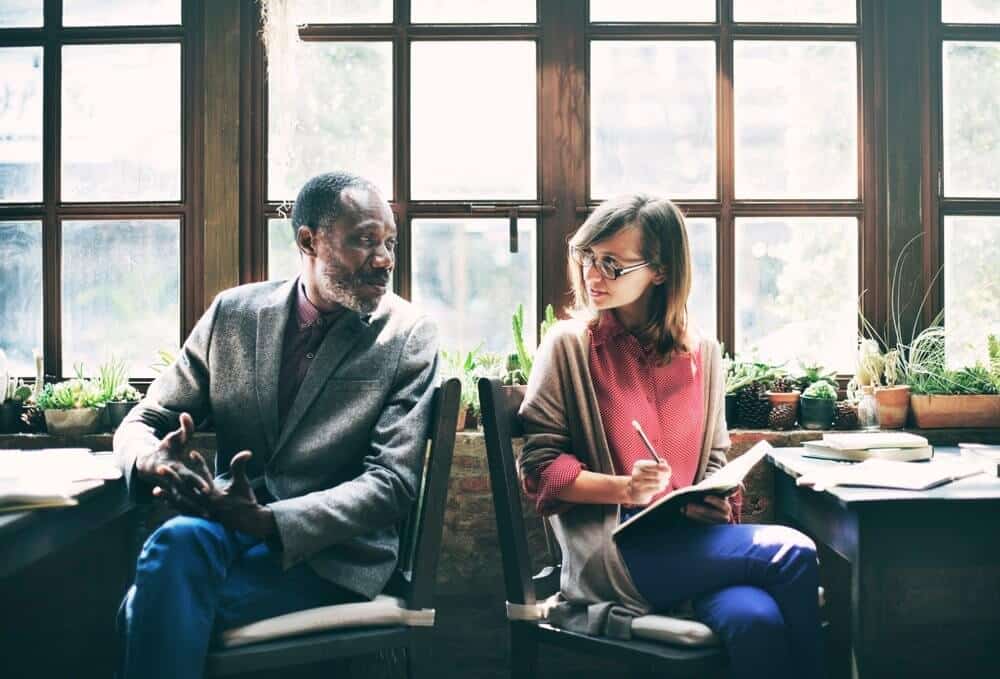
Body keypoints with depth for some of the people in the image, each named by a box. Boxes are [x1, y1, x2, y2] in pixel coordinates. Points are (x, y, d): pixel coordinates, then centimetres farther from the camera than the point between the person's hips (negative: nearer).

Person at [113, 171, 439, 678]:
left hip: (330, 551, -3)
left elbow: (392, 481, -9)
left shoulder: (410, 337, -2)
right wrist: (153, 461, -16)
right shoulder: (234, 313, 7)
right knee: (180, 541, -33)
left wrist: (269, 520, -24)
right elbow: (142, 422, 11)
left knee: (155, 604, -30)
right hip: (223, 525, 4)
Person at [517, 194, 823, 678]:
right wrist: (624, 489, -17)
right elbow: (539, 467, -2)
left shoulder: (701, 352, 10)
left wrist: (712, 502, -4)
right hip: (612, 548, -3)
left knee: (757, 622, -31)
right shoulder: (569, 344, 0)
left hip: (690, 536, 4)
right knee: (792, 554, -24)